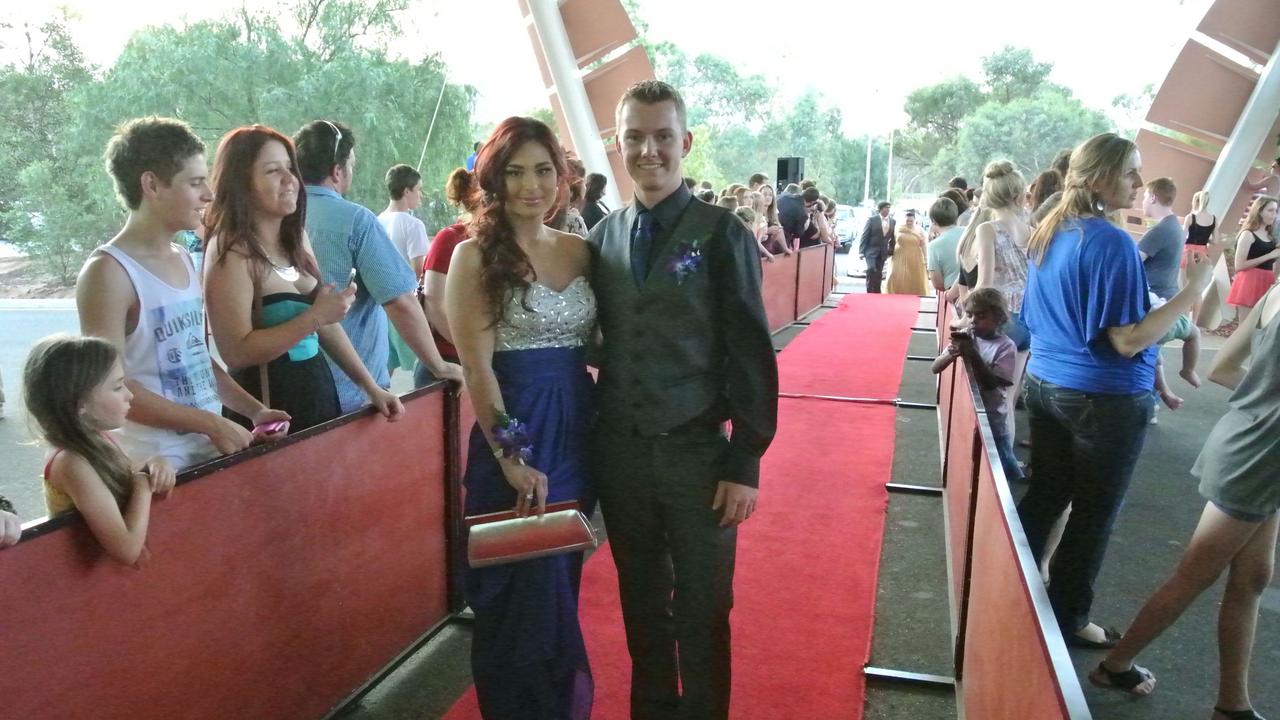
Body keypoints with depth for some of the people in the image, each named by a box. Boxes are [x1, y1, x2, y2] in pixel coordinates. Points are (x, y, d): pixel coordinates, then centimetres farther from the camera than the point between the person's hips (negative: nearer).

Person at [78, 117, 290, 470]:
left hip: (209, 450, 7)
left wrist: (254, 410, 7)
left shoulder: (184, 260, 10)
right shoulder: (108, 271, -14)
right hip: (154, 463, -7)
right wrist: (212, 424, -17)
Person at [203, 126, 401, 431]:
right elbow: (236, 352, -22)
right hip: (268, 406, -7)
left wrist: (370, 386, 9)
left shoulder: (296, 238, 8)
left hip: (318, 394, 7)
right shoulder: (231, 251, -15)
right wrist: (315, 316, -21)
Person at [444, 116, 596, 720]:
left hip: (577, 428, 5)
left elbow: (596, 343, 9)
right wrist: (512, 456, -17)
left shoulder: (579, 251, 6)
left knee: (562, 580, 18)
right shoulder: (475, 256, -8)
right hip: (514, 429, -5)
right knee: (523, 590, 6)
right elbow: (476, 367, -13)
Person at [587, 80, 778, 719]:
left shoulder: (721, 234, -6)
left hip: (697, 451, -3)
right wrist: (590, 441, 2)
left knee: (702, 611, 8)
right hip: (619, 451, 4)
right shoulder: (602, 238, 6)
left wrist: (745, 464, -11)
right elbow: (597, 342, 9)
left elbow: (751, 356, -7)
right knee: (641, 601, 18)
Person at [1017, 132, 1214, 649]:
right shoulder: (1112, 243, -19)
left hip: (1045, 384, 8)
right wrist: (1193, 288, -20)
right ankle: (1068, 619, 20)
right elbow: (1129, 340, -22)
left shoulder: (1049, 234, 6)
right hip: (1105, 397, -7)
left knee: (1045, 496, 17)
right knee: (1093, 515, 7)